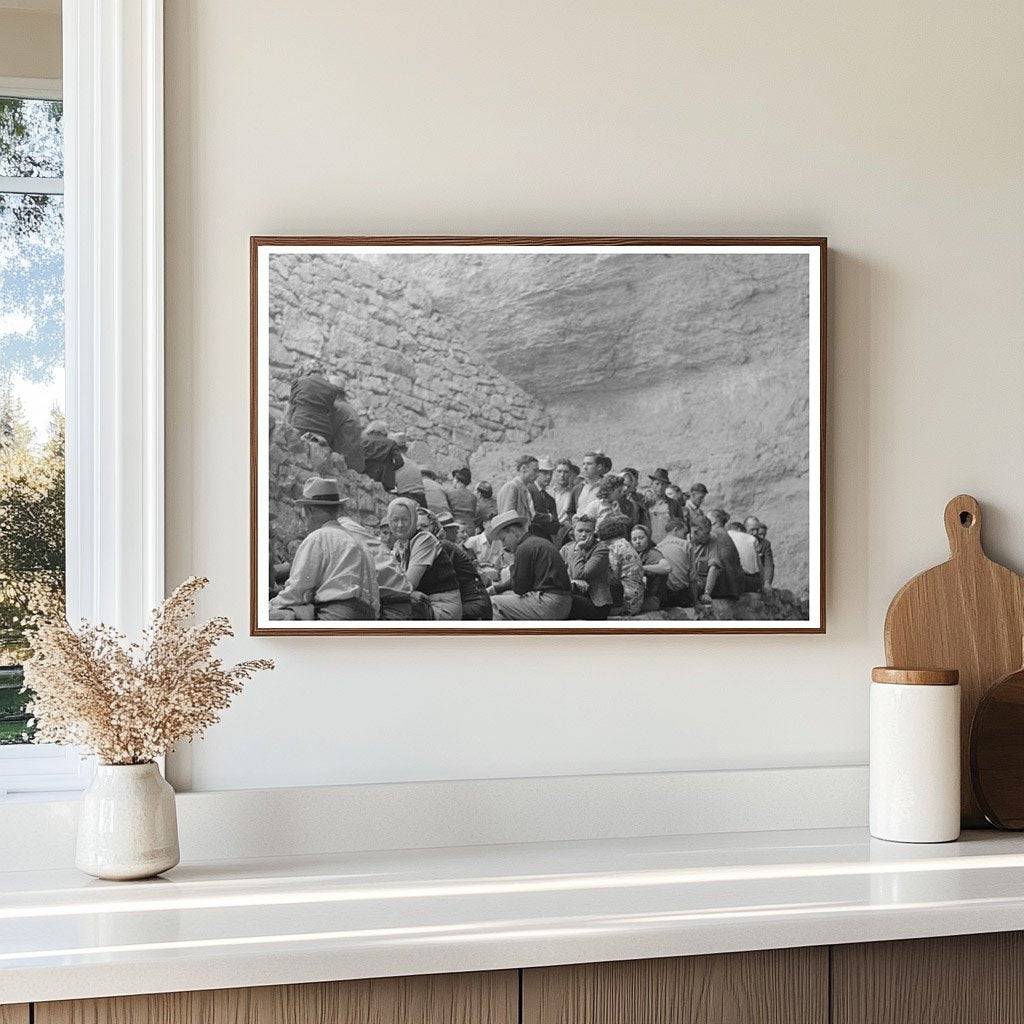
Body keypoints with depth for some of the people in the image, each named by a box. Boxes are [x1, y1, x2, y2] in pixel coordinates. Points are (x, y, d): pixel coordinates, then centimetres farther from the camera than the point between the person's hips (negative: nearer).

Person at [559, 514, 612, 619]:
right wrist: (573, 583, -18)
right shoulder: (566, 548, 11)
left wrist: (578, 549, -9)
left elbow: (580, 575, -14)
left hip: (597, 604, -5)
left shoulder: (601, 548, -4)